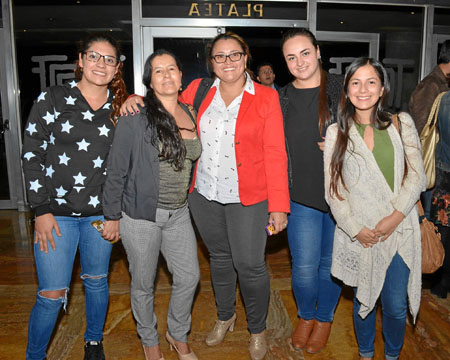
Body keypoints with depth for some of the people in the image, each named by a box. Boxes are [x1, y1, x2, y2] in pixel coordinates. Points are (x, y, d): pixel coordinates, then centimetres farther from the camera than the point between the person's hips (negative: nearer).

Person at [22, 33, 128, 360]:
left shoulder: (120, 107, 5)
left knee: (97, 282, 16)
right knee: (52, 294, -1)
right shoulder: (52, 99, -3)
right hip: (57, 211, -2)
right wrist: (42, 210, -8)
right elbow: (32, 155, -4)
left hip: (100, 212, 3)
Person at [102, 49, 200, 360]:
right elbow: (117, 170, -9)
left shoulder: (190, 115, 5)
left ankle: (178, 334, 38)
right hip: (140, 215, -5)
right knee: (144, 284, 12)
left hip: (179, 214, 5)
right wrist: (112, 216, -7)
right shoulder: (135, 116, -12)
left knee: (189, 278, 12)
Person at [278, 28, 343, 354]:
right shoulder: (281, 100, 3)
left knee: (331, 263, 12)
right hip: (302, 196, 1)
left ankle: (325, 318, 39)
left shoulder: (342, 88, -2)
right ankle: (306, 315, 33)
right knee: (304, 266, 2)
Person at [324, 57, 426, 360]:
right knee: (364, 300, 13)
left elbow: (417, 176, 1)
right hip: (359, 234, 0)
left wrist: (396, 216, -11)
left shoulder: (402, 124, 6)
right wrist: (356, 229, -9)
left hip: (400, 230, 1)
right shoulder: (337, 133, 3)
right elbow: (333, 189, 0)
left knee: (396, 306, 7)